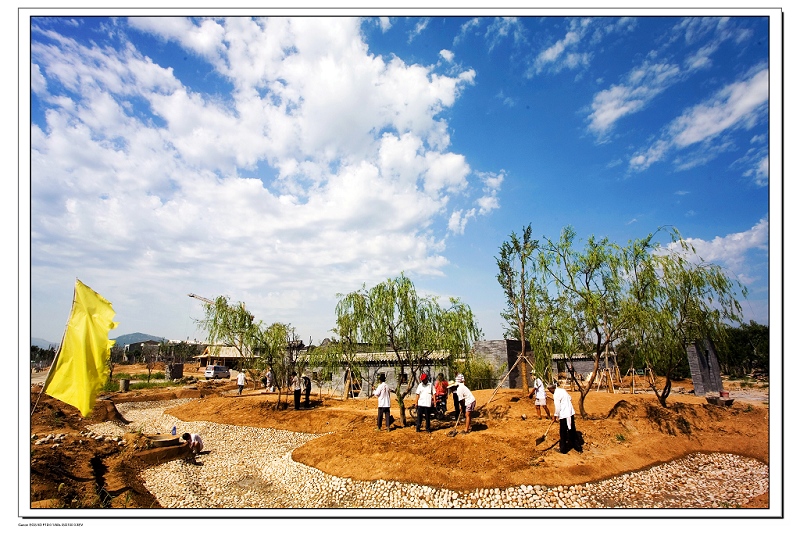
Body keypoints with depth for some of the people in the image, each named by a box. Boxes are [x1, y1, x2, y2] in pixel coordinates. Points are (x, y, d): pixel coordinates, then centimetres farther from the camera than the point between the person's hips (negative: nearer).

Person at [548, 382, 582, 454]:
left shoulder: (556, 394, -17)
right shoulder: (562, 390, 7)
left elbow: (557, 407, -16)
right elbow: (570, 398, 19)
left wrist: (555, 416, -3)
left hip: (564, 415, -8)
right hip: (571, 413, 8)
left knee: (563, 433, 6)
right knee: (572, 431, 19)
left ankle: (563, 449, 15)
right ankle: (578, 447, 27)